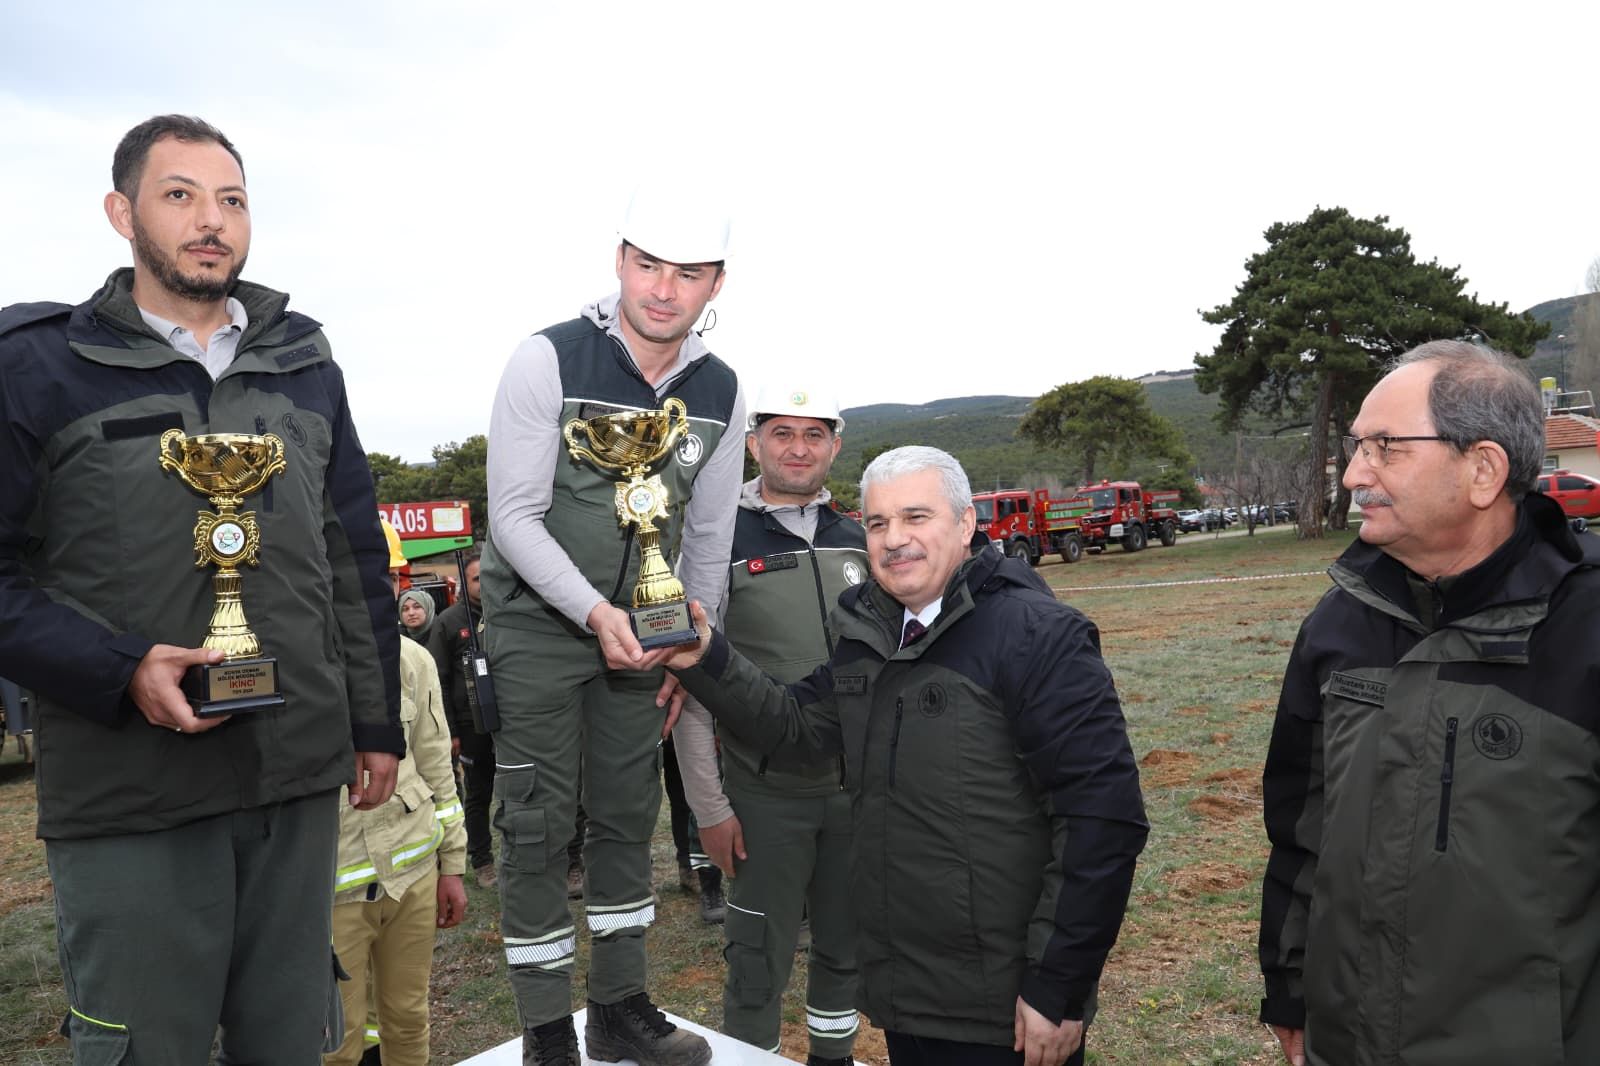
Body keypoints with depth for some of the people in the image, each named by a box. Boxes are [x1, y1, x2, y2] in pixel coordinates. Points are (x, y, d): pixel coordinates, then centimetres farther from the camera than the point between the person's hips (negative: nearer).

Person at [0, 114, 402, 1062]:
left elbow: (356, 555, 13)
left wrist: (378, 722, 12)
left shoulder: (305, 361, 11)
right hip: (127, 799, -3)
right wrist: (122, 671, -18)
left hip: (301, 780, 4)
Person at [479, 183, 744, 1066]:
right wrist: (596, 613, -22)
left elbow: (708, 534, 7)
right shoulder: (549, 361, -15)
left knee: (628, 816, 12)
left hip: (641, 628, 5)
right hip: (539, 620, -4)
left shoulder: (719, 392, -1)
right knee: (538, 825, 1)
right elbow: (515, 517, -16)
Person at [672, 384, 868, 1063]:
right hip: (766, 791, -4)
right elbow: (693, 688, -9)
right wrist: (709, 806, -10)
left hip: (857, 784, 5)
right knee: (760, 963, 5)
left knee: (848, 949, 18)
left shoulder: (859, 541, 5)